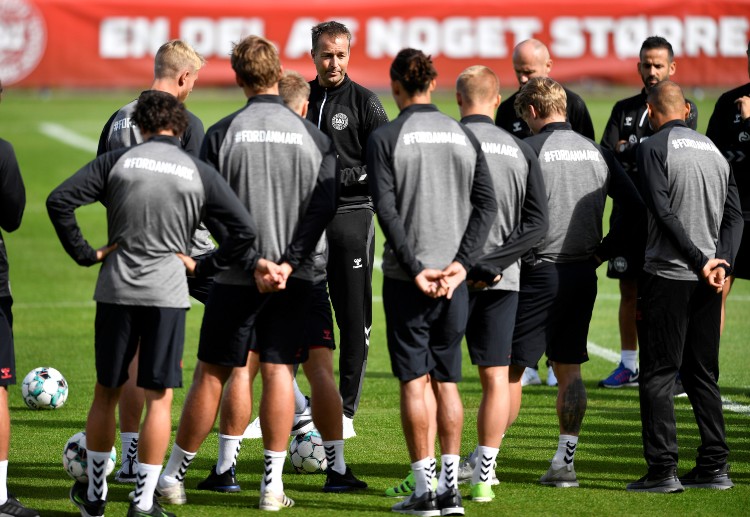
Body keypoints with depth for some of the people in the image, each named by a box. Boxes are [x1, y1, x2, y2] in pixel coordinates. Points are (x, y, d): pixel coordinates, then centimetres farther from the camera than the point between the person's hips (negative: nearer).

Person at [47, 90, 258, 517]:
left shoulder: (117, 162, 2)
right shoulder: (199, 173, 2)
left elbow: (59, 201, -6)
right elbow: (245, 230, -1)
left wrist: (86, 254, 0)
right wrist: (203, 267, 6)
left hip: (116, 290, 1)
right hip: (168, 293, -1)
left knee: (106, 392, 14)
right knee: (159, 398, 4)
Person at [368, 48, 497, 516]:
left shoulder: (385, 138, -4)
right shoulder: (464, 136, 7)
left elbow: (386, 209, -13)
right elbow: (487, 204, 1)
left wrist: (414, 268, -13)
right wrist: (461, 263, -4)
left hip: (407, 278, -4)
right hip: (454, 274, 4)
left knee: (416, 380, 0)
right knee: (447, 381, 10)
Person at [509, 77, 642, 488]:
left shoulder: (529, 150, -8)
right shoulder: (597, 152, 8)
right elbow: (635, 209, 7)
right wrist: (601, 251, 11)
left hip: (540, 273, -5)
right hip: (583, 276, 5)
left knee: (510, 367, 0)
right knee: (569, 370, 12)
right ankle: (564, 463, 9)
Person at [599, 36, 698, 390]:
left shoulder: (685, 110, 3)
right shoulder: (624, 110, 15)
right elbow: (605, 154, 3)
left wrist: (628, 151, -12)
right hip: (629, 213, 4)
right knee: (629, 290, 8)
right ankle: (628, 367, 16)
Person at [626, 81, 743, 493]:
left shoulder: (652, 149, -6)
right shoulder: (713, 150, 14)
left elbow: (664, 212, -16)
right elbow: (734, 214, 8)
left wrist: (700, 260, -14)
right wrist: (722, 263, -1)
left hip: (668, 276, -6)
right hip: (708, 283, 6)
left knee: (657, 376, -2)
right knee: (702, 374, 13)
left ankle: (663, 470, -7)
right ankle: (714, 467, 11)